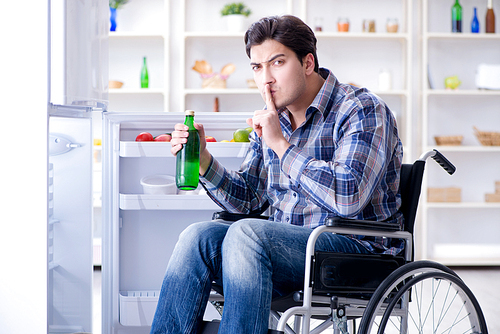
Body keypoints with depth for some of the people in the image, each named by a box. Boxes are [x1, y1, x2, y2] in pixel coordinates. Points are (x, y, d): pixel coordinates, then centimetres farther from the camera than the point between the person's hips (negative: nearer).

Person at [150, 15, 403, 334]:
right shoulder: (273, 119, 14)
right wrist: (203, 159, 0)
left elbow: (348, 198, -22)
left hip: (359, 249, -7)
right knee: (198, 236, -18)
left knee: (246, 234, -30)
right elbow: (247, 198, 18)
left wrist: (281, 144, -17)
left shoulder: (363, 110, -8)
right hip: (290, 245, 7)